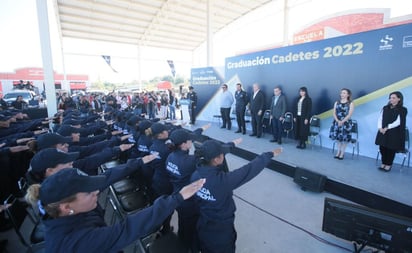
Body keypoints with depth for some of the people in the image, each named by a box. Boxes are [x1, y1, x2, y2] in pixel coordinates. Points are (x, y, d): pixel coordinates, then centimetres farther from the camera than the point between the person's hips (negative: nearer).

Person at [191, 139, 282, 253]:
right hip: (221, 229, -5)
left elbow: (212, 153, -3)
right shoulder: (222, 180, -37)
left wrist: (232, 144, 12)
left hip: (203, 225, 5)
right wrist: (270, 154, -11)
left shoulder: (196, 174, -19)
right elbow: (250, 169, -26)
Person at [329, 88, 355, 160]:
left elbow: (349, 115, -11)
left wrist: (342, 122, -20)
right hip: (337, 122, 3)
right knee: (338, 138, 10)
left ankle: (342, 154, 15)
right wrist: (338, 121, -14)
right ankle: (338, 153, 23)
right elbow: (334, 113, 2)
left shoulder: (350, 104, -2)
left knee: (344, 139, 3)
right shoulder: (337, 102, 8)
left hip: (346, 123, -3)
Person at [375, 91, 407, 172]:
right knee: (382, 147, 4)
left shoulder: (402, 110, -2)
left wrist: (387, 128, -17)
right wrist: (380, 128, -10)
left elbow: (398, 122, -11)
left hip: (394, 133, -3)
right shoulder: (385, 108, 10)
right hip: (383, 131, 4)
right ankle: (383, 163, 19)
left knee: (391, 149, 2)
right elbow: (380, 118, 5)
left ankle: (388, 165, 15)